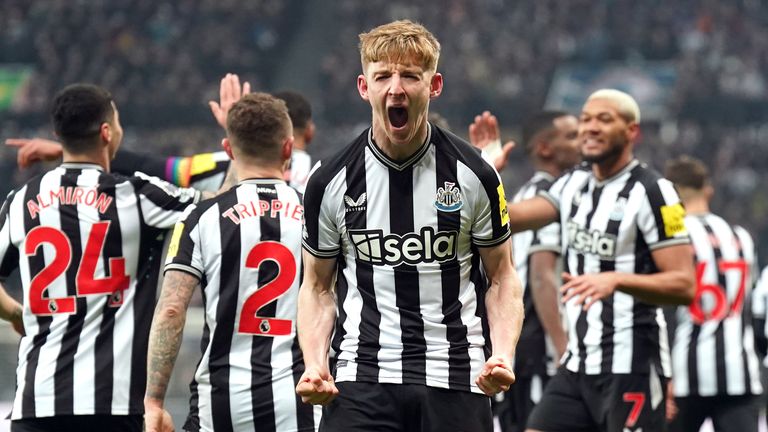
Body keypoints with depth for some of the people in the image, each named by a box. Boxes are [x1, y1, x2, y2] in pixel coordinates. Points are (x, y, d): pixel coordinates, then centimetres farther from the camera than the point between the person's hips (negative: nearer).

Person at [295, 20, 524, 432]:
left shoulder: (473, 174, -1)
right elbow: (317, 285, 11)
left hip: (457, 381, 0)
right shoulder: (330, 181, 1)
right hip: (361, 380, 0)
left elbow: (501, 277, 8)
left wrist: (502, 355, -9)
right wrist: (314, 364, -6)